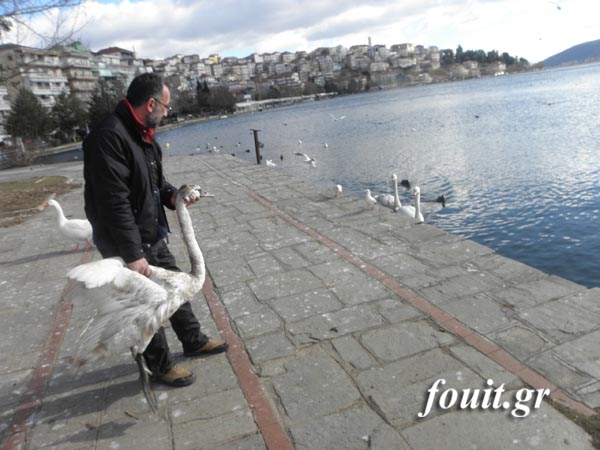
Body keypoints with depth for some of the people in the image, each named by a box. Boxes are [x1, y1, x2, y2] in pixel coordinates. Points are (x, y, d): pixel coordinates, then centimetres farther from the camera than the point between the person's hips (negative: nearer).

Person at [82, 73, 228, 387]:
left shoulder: (142, 133, 6)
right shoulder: (109, 137, -25)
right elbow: (114, 202, -29)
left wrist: (171, 195, -3)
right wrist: (133, 255, -27)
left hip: (153, 235, 10)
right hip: (127, 245, -9)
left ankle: (193, 341, 40)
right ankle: (161, 366, 26)